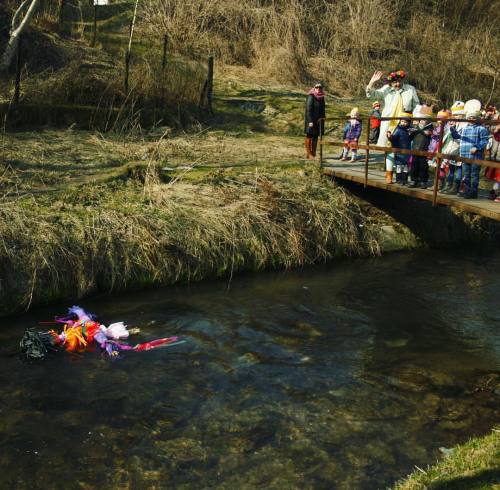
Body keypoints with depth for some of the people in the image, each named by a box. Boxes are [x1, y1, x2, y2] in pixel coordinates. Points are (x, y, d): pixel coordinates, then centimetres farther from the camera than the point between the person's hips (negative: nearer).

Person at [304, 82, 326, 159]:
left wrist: (322, 117, 4)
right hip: (311, 120, -7)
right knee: (309, 135, -1)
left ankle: (313, 154, 14)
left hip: (318, 120, 7)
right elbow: (308, 109, -15)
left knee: (315, 136, 9)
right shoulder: (311, 96, -12)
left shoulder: (322, 97, 9)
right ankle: (308, 153, 4)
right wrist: (310, 121, -20)